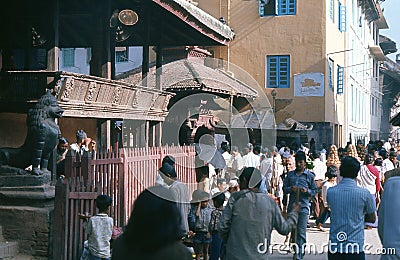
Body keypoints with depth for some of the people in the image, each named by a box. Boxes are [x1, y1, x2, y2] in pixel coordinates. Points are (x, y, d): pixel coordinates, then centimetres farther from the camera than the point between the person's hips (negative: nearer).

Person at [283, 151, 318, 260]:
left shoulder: (309, 175, 4)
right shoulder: (290, 175, 11)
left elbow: (315, 190, 6)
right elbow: (284, 188, 11)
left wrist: (307, 191, -13)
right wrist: (290, 189, -10)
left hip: (303, 207, -4)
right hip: (292, 206, 4)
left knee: (301, 232, -10)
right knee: (293, 230, 13)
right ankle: (296, 250, 29)